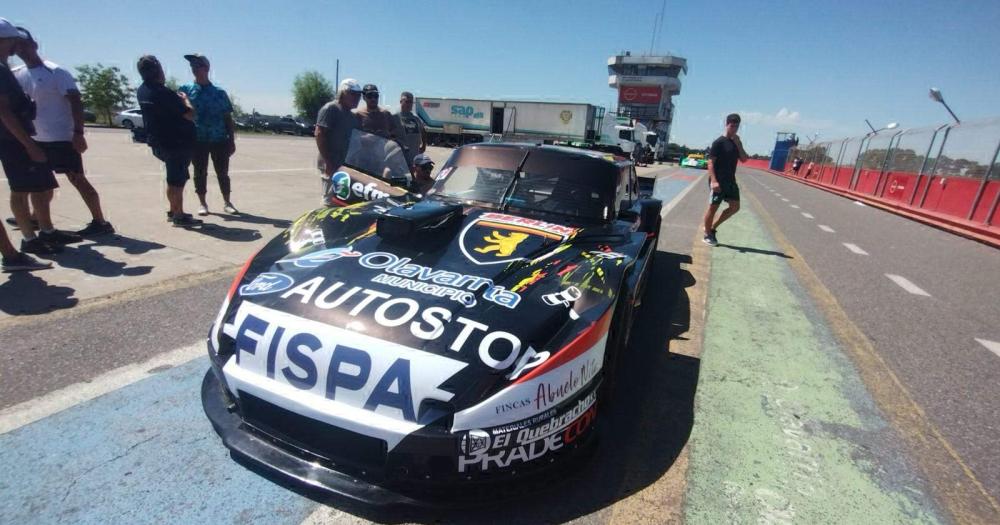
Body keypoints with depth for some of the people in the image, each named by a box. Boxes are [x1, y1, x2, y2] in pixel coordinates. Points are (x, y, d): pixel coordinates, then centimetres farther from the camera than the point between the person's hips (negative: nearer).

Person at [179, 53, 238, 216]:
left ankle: (227, 202, 16)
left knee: (222, 173, 5)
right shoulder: (186, 89, 5)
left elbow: (228, 118, 6)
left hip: (220, 140, 0)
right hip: (198, 140, 1)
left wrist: (232, 140, 2)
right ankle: (202, 203, 15)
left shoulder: (220, 92, 5)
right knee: (200, 173, 5)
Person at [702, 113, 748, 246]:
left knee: (735, 207, 9)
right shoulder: (719, 142, -9)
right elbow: (710, 162, -15)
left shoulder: (737, 142, 13)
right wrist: (713, 180, -24)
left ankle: (713, 227, 20)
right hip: (718, 181, -8)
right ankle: (707, 235, 11)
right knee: (713, 208, -1)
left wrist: (738, 144, -4)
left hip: (731, 181, 8)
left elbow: (744, 159, 7)